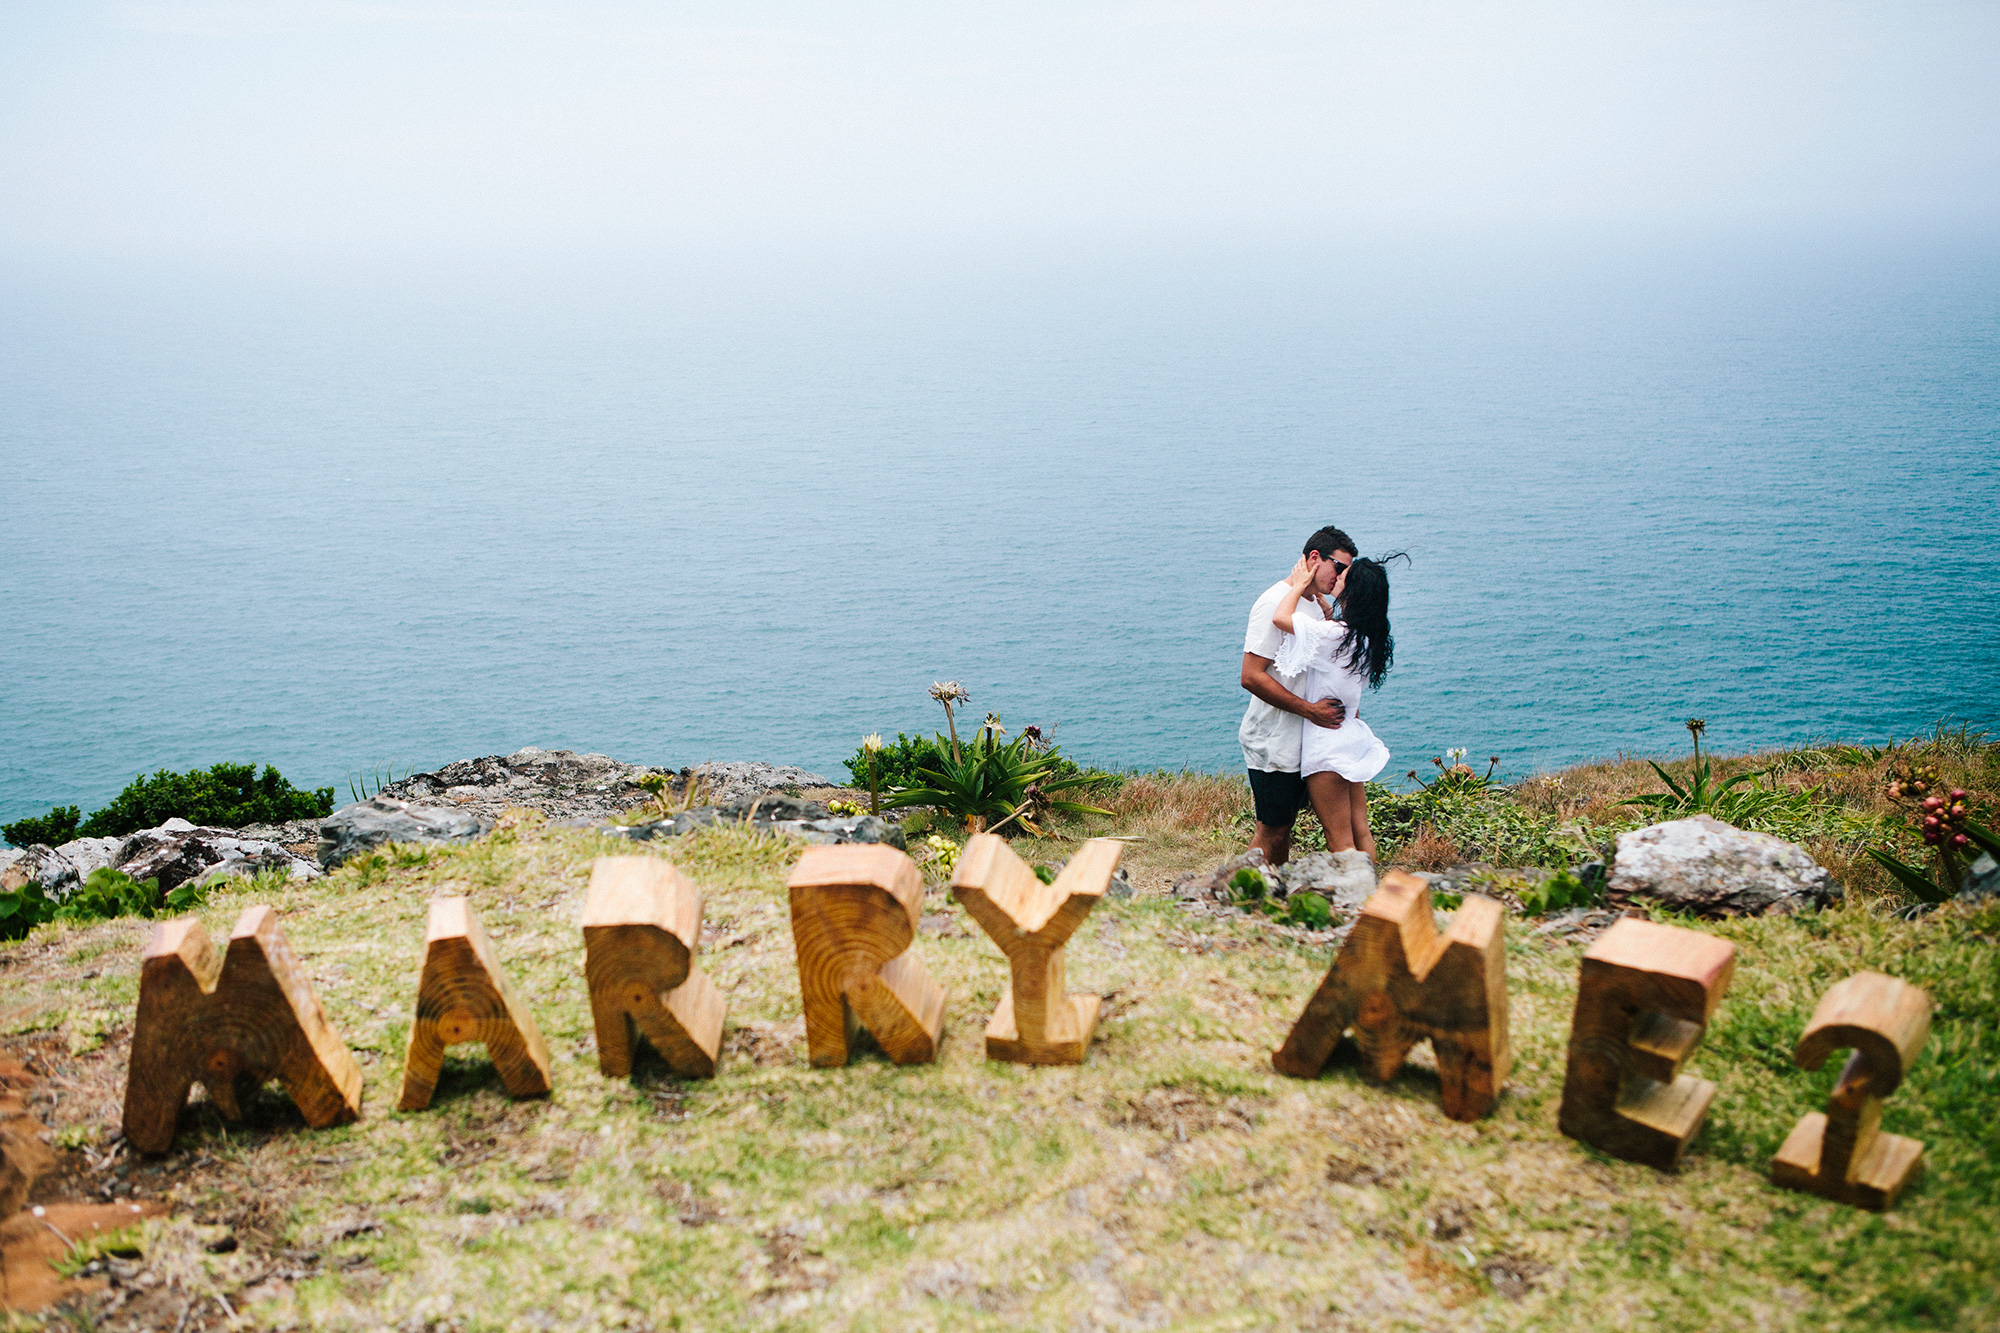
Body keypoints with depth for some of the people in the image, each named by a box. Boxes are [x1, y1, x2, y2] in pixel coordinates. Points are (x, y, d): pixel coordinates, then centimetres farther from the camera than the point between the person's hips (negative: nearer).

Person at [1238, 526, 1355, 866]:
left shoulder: (1317, 605, 14)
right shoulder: (1275, 602, -15)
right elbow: (1251, 677, -22)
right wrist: (1311, 710, -22)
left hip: (1300, 743, 9)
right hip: (1273, 744, -9)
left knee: (1283, 827, 14)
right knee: (1271, 833, -4)